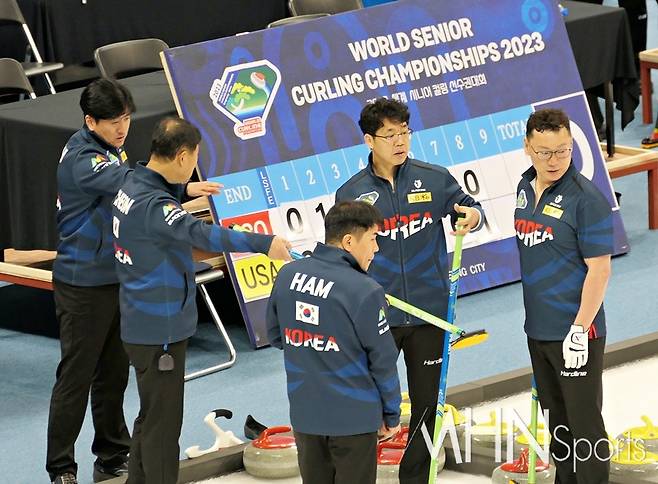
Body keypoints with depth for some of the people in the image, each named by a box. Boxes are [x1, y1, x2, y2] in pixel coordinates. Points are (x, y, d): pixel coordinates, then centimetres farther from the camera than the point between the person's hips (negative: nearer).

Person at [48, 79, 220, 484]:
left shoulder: (113, 149, 8)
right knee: (76, 376, -3)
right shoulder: (81, 159, -21)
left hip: (117, 277, 8)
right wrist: (184, 189, -47)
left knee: (113, 373, 15)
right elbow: (127, 182, -37)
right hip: (83, 283, -8)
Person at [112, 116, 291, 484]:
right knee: (163, 425, -2)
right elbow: (202, 233, -41)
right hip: (160, 331, -10)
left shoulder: (133, 188, 6)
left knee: (151, 419, 21)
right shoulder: (153, 204, -25)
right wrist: (263, 243, -47)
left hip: (143, 325, 10)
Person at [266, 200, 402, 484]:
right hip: (353, 417, -5)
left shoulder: (287, 275, -2)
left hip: (304, 413, 5)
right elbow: (383, 361, -11)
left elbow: (276, 335, 12)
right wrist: (391, 415, 2)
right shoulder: (365, 292, -19)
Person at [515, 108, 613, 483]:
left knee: (584, 424, 0)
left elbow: (599, 269, -17)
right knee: (558, 422, 18)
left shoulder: (587, 198, -16)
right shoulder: (525, 189, 6)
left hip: (575, 332, -7)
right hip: (538, 329, 7)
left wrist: (580, 330, -20)